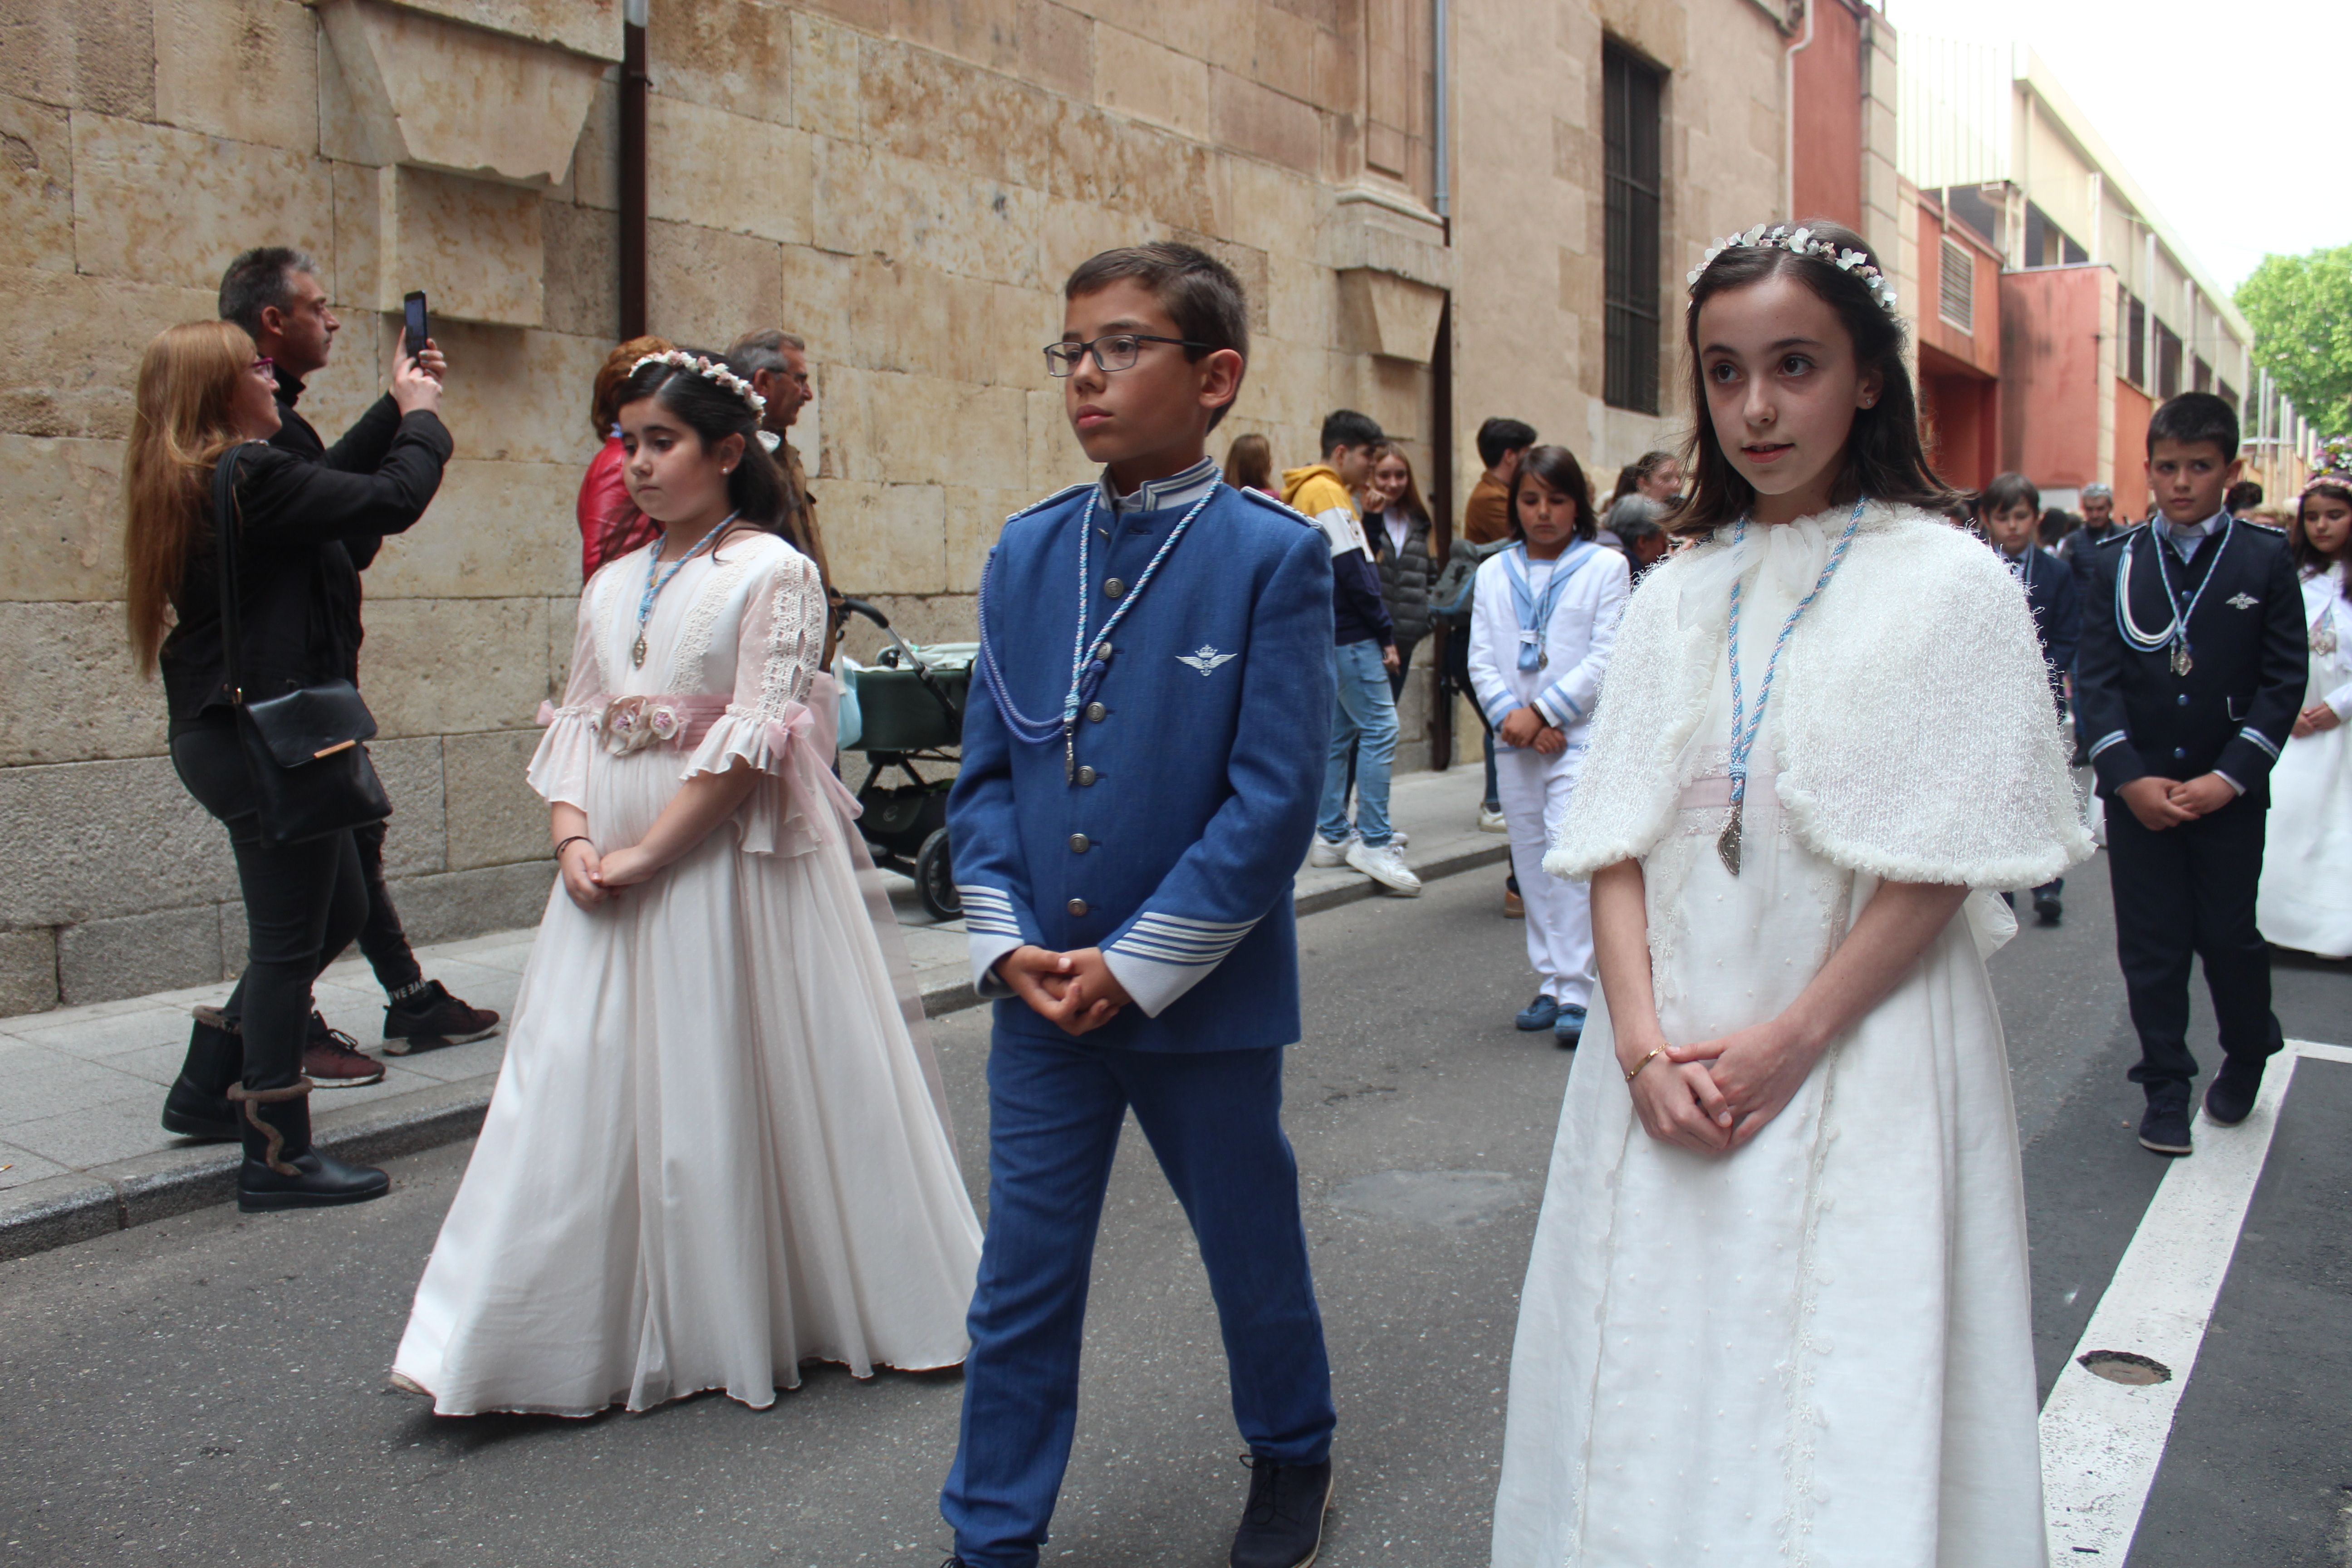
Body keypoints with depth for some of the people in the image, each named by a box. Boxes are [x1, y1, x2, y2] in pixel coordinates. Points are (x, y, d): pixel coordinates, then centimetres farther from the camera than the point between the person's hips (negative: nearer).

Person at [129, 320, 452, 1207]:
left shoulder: (187, 482, 12)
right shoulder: (249, 476, -19)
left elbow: (338, 494, 18)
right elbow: (392, 500, -19)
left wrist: (397, 411, 17)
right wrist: (420, 416, -1)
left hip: (231, 734, 10)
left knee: (339, 910, 21)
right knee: (288, 944, 0)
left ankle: (207, 1089, 31)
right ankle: (278, 1158, 12)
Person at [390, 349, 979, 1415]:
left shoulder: (772, 574, -6)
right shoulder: (611, 587, 14)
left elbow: (756, 737, -14)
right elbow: (575, 723, 11)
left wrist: (649, 851, -17)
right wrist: (573, 836, -7)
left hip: (729, 863, -6)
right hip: (615, 871, 6)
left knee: (734, 1081, 3)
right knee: (590, 1091, 6)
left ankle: (749, 1325, 21)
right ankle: (594, 1336, 18)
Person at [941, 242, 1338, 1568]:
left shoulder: (1275, 556, -10)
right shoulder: (1026, 550, 4)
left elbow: (1275, 799, -14)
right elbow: (990, 765, 7)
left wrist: (1136, 964, -15)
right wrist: (1007, 940, -5)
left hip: (1203, 994, -3)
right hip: (1042, 994, 4)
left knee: (1254, 1252, 17)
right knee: (1023, 1278, 12)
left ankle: (1293, 1457, 44)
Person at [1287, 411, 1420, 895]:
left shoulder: (1324, 492, 19)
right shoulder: (1327, 493, -12)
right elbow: (1352, 571, -16)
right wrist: (1386, 633, -12)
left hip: (1334, 635, 11)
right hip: (1351, 636, -11)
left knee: (1339, 732, 12)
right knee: (1380, 729, -11)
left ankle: (1333, 836, 16)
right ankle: (1374, 843, -11)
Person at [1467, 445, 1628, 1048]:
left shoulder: (1605, 566, 1)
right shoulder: (1494, 573, 12)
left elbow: (1607, 659, -6)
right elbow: (1481, 660, 5)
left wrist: (1541, 714, -12)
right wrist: (1514, 719, -10)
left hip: (1582, 736, -4)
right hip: (1515, 744, 4)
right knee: (1532, 863, 8)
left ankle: (1575, 991, -12)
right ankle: (1548, 984, 16)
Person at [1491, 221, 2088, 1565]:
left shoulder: (1951, 584, -3)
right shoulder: (1678, 597, 8)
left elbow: (1942, 863, -8)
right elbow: (1618, 842, 4)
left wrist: (1790, 1041, -14)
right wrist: (1643, 1042, -9)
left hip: (1856, 1064, -3)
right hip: (1669, 1071, 4)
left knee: (1842, 1419, 2)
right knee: (1660, 1393, 10)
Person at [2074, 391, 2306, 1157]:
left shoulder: (2266, 557, 0)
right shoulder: (2119, 560, 3)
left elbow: (2284, 681, -3)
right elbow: (2096, 676, 0)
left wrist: (2228, 777, -12)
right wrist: (2129, 777, -11)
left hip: (2229, 789, -1)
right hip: (2136, 787, 1)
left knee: (2229, 935, 5)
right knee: (2150, 945, 4)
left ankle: (2247, 1053, 33)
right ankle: (2165, 1087, 18)